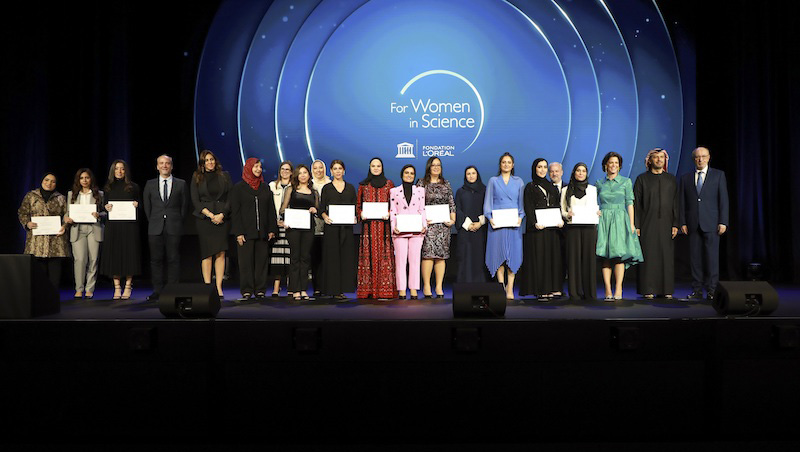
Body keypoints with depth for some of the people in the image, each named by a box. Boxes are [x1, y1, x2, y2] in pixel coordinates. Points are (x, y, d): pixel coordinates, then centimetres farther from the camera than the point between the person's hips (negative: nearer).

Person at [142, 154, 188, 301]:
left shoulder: (181, 184, 7)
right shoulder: (150, 184, 11)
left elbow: (184, 205, 9)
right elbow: (146, 205, 14)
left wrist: (178, 221, 4)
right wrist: (152, 221, 8)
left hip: (174, 228, -1)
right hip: (155, 228, 2)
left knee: (173, 259, -1)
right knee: (156, 260, 2)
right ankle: (157, 291, 8)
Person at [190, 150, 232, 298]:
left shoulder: (224, 176, 11)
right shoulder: (196, 178, 9)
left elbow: (230, 197, 6)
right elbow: (195, 200, 3)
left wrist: (222, 214, -8)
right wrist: (210, 215, -8)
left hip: (222, 218, 0)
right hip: (204, 218, 0)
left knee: (220, 253, -4)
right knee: (207, 254, -3)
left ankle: (219, 288, -3)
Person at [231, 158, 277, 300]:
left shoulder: (265, 188, 13)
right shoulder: (238, 187, 4)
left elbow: (271, 209, 12)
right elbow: (235, 211, -1)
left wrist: (272, 229, 3)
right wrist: (238, 232, -9)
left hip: (262, 232, 3)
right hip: (246, 232, -3)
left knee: (262, 260, 2)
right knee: (246, 261, -1)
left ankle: (260, 290, 8)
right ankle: (246, 291, 5)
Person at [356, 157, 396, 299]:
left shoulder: (389, 184, 10)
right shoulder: (363, 185, 13)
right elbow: (358, 204, 14)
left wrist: (389, 214, -10)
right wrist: (361, 213, -6)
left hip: (383, 224, -1)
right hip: (368, 225, 1)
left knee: (384, 254, -6)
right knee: (368, 254, -3)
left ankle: (385, 289, -4)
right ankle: (368, 289, 0)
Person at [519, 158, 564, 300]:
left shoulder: (552, 187, 18)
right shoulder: (530, 187, 3)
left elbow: (558, 206, 15)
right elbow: (528, 207, -6)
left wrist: (561, 219, -3)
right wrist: (535, 222, -19)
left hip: (552, 227, 5)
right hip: (537, 227, -5)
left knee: (553, 256, 3)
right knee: (539, 257, -6)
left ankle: (552, 289, 7)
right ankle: (541, 290, -4)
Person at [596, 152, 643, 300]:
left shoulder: (626, 182, 8)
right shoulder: (599, 183, 11)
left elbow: (629, 203, 4)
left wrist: (631, 223, -2)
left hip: (620, 220, -1)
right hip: (603, 220, 1)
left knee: (619, 253, -11)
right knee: (605, 255, -4)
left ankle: (618, 290, -11)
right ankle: (608, 291, -3)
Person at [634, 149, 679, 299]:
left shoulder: (671, 180, 11)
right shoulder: (642, 179, 4)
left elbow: (675, 203, 8)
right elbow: (636, 203, 0)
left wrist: (675, 224, -1)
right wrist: (636, 225, -7)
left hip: (666, 224, 2)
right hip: (647, 224, -2)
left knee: (667, 256, 3)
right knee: (648, 256, -3)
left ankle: (667, 289, 10)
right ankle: (648, 290, 3)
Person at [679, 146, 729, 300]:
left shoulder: (718, 175, 7)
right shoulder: (686, 178, 12)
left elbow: (723, 200, 2)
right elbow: (682, 202, 10)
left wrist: (723, 222, -6)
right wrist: (682, 222, 1)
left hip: (711, 224, -2)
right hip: (693, 224, 2)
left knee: (712, 257, -4)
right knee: (695, 258, 2)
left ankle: (712, 290, 1)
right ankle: (697, 290, 8)